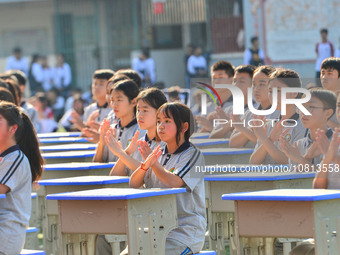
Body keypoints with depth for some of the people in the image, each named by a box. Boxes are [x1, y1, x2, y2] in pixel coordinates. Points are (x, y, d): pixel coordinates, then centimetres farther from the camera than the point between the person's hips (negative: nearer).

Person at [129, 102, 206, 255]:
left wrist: (153, 163, -7)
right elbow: (134, 184, 8)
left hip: (185, 232, -6)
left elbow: (173, 182, -19)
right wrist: (145, 166, -12)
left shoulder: (193, 155, -5)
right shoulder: (159, 155, 15)